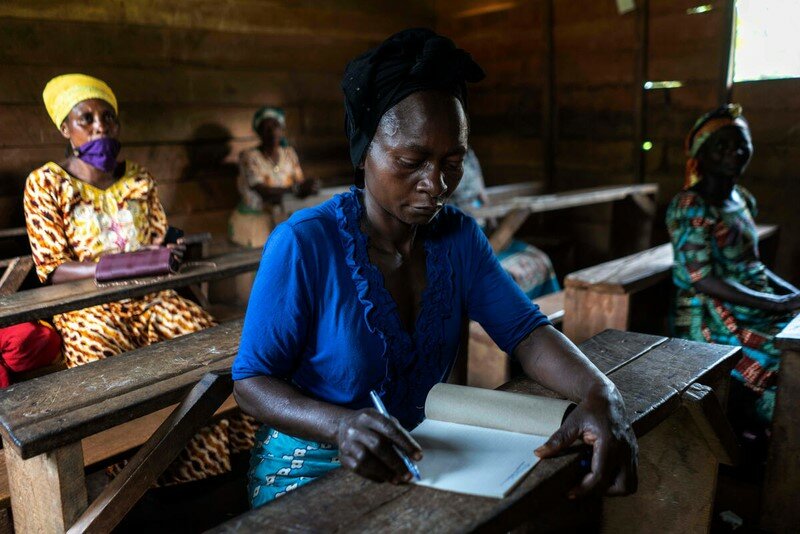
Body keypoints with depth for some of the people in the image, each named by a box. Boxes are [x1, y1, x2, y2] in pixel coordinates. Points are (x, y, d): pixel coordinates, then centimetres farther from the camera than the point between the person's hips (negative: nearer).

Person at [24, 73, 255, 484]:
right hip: (86, 306, -3)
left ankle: (200, 467, -7)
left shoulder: (139, 179, 12)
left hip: (150, 296, 4)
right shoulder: (45, 183, -1)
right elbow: (52, 269, -8)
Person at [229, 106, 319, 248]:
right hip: (254, 219, -6)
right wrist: (296, 188, -31)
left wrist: (307, 188, -23)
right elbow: (264, 192, -22)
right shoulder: (249, 157, -9)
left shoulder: (289, 153, 8)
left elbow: (300, 184, 0)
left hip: (282, 215, 6)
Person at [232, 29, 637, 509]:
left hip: (420, 460, 4)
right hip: (311, 467, -3)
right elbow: (252, 380, -15)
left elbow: (527, 330, -9)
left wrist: (599, 392, -29)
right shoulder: (303, 245, -18)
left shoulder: (459, 237, -2)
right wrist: (340, 425, -34)